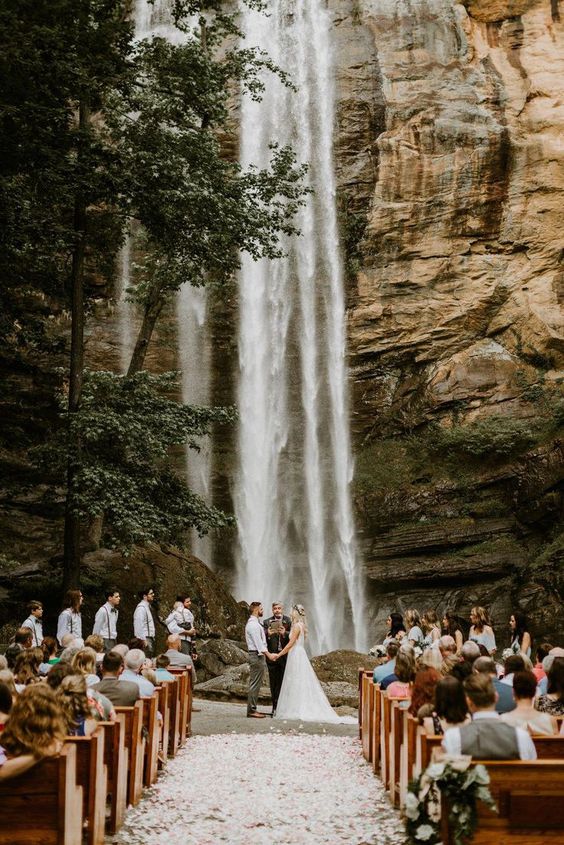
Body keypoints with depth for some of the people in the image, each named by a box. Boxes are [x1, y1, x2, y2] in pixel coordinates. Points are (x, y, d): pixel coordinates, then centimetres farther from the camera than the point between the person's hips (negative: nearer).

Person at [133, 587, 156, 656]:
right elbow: (139, 625, -20)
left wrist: (152, 637, 15)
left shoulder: (148, 606, 16)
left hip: (150, 638, 10)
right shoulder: (141, 608, -14)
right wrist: (143, 640, -22)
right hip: (145, 638, -10)